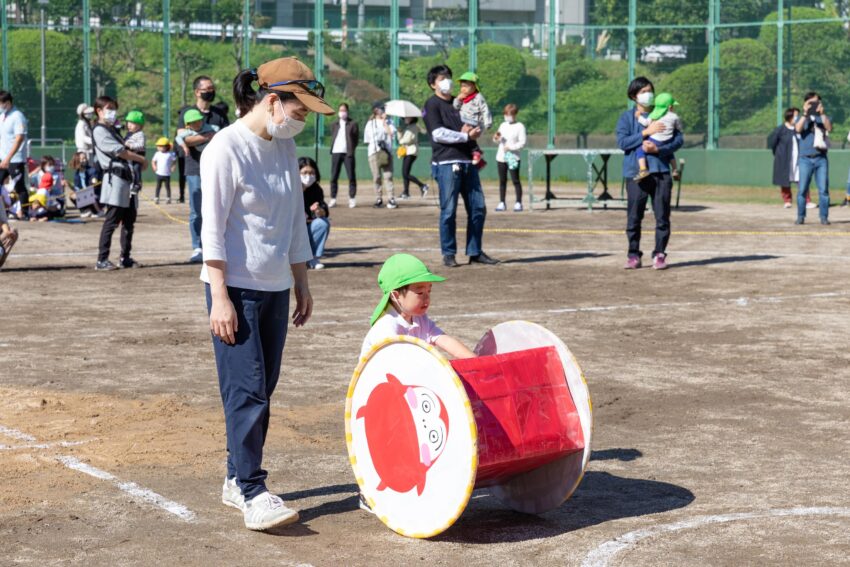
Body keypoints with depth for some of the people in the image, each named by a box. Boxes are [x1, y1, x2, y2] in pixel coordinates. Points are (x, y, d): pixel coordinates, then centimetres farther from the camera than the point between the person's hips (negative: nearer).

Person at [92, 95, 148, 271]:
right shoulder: (99, 131, -5)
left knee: (129, 220, 10)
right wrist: (142, 160, -4)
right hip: (115, 178, -9)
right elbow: (119, 152, -12)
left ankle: (125, 258, 16)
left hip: (127, 178, 9)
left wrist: (138, 163, 2)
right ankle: (102, 260, -10)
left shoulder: (113, 130, 25)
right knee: (112, 220, -11)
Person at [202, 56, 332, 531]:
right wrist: (219, 296, -18)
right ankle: (252, 492, -7)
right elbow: (213, 227, -14)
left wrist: (302, 282, 16)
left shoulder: (286, 147, 10)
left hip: (276, 287, 7)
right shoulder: (226, 148, -13)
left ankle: (237, 480, 20)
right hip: (237, 287, -7)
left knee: (263, 389, 10)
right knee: (247, 391, -9)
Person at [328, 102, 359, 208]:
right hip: (336, 152, 3)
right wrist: (332, 149, 4)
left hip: (348, 153, -3)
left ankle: (352, 199, 2)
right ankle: (333, 199, 5)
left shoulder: (353, 124, 6)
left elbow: (356, 138, 3)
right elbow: (332, 137, 19)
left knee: (351, 176, -3)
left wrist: (351, 150, -6)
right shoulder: (334, 125, 18)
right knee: (334, 177, 0)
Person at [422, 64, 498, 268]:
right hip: (446, 163, -7)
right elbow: (438, 134, -11)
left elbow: (478, 125, 26)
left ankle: (475, 252, 12)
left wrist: (474, 131, 2)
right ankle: (448, 253, 3)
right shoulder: (432, 105, 1)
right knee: (449, 210, -6)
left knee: (478, 208, 4)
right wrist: (466, 136, -11)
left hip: (468, 161, 7)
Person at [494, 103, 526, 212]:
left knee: (515, 180, -5)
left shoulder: (520, 126, -3)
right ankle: (502, 203, 11)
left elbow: (522, 143, -9)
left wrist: (510, 147, -19)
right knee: (502, 180, 7)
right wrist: (496, 138, -3)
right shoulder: (503, 125, 14)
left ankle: (518, 203, -1)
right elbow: (498, 140, 20)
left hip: (513, 157, -5)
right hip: (501, 157, 5)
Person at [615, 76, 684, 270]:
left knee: (662, 216, 0)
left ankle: (659, 254, 7)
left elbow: (679, 139, 2)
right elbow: (622, 142, -6)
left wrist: (658, 149, -13)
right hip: (635, 173, -1)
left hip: (661, 171, 1)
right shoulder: (627, 118, 8)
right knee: (634, 217, 0)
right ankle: (634, 255, 9)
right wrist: (646, 132, -13)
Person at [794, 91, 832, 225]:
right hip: (805, 159, -1)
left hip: (821, 158, 1)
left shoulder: (823, 117, 11)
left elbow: (829, 128, -10)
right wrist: (805, 113, -19)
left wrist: (822, 113, -20)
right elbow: (798, 129, -13)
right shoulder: (802, 118, 9)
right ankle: (800, 217, 3)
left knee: (823, 189, -3)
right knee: (802, 189, -4)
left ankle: (824, 217, 3)